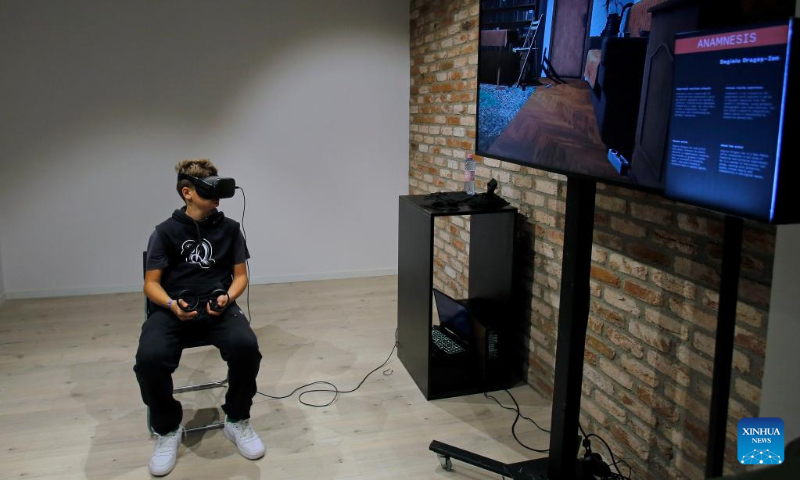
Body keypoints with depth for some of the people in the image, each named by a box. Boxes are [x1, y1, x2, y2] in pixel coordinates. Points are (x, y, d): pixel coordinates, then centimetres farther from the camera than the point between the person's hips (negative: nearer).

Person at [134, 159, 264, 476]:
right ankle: (168, 429, -1)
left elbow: (240, 275, 13)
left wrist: (227, 298, -10)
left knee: (246, 346, -32)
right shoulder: (166, 231, 5)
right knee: (149, 359, -32)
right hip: (172, 309, -1)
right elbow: (151, 283, 4)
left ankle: (237, 421, -5)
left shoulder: (229, 229, 9)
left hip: (217, 306, 1)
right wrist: (172, 305, -18)